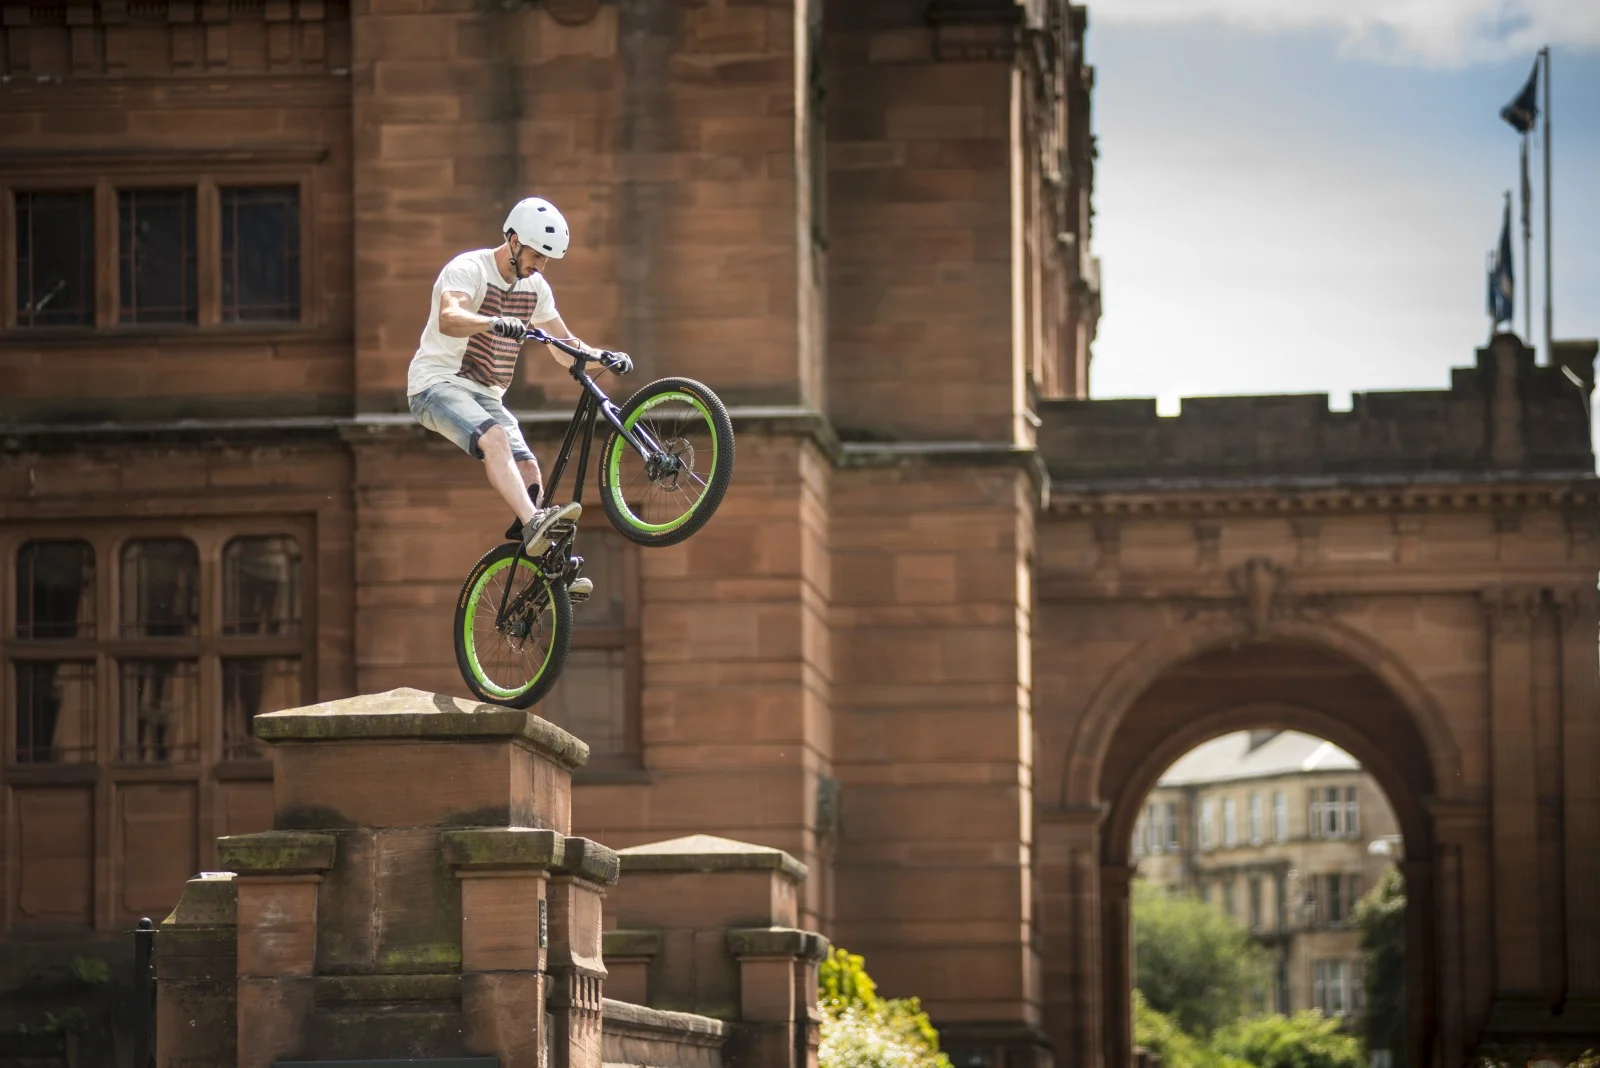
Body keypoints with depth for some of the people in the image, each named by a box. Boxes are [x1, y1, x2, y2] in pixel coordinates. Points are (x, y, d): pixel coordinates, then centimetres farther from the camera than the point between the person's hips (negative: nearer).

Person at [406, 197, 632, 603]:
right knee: (494, 436, -34)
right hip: (437, 384, -7)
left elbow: (564, 348, 13)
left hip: (486, 394, 7)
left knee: (527, 470, -9)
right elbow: (449, 319, -34)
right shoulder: (468, 269, -14)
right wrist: (494, 322, -53)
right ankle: (532, 524, -49)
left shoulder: (535, 288, 9)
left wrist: (605, 356, -7)